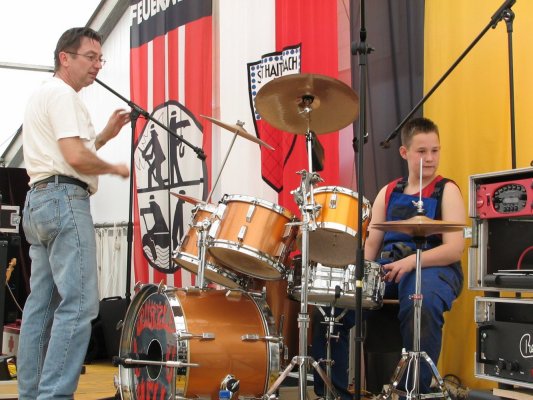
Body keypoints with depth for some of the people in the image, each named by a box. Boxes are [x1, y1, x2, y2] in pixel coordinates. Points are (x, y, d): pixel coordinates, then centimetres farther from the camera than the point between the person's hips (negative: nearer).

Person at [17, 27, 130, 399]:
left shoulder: (43, 95, 24)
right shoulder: (62, 94, -8)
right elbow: (76, 158, -18)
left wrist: (106, 134, 18)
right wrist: (115, 168, -2)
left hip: (38, 201, 11)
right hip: (64, 200, -11)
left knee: (41, 305, 9)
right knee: (78, 303, -14)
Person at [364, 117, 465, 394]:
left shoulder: (447, 191, 4)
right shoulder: (388, 193, 17)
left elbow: (454, 249, -8)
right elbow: (371, 244, 14)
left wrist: (411, 261, -23)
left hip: (433, 267, -4)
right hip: (387, 267, 4)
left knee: (421, 303, -39)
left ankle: (415, 390, -25)